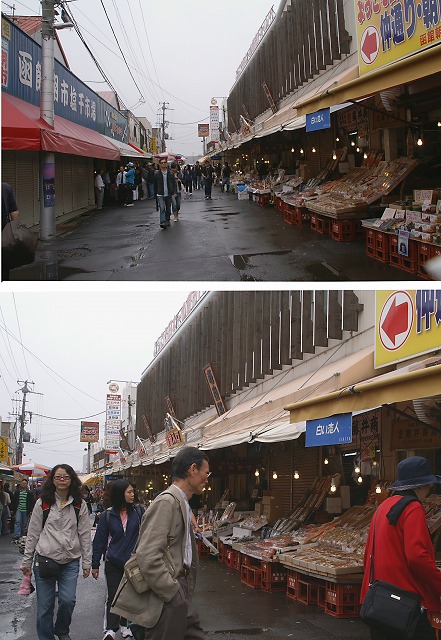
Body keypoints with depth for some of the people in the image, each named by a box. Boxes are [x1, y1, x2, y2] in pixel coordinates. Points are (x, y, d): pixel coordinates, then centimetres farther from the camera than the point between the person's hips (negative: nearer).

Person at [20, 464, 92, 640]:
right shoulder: (42, 503, 3)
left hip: (70, 561, 1)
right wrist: (26, 562, 5)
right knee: (45, 605, 1)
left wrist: (87, 562, 5)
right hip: (44, 559, -1)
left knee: (68, 600, -10)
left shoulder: (79, 505, 6)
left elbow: (85, 535, 7)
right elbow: (32, 534, 6)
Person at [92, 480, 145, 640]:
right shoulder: (108, 515, -5)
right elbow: (99, 541, -1)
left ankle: (124, 625, 27)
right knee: (113, 595, -6)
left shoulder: (138, 512, -1)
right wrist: (95, 565, 0)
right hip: (113, 563, -2)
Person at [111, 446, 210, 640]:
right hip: (164, 602, -9)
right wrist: (174, 594, -19)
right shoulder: (166, 502, -16)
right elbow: (148, 557, -23)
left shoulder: (182, 504, 15)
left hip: (177, 597, 10)